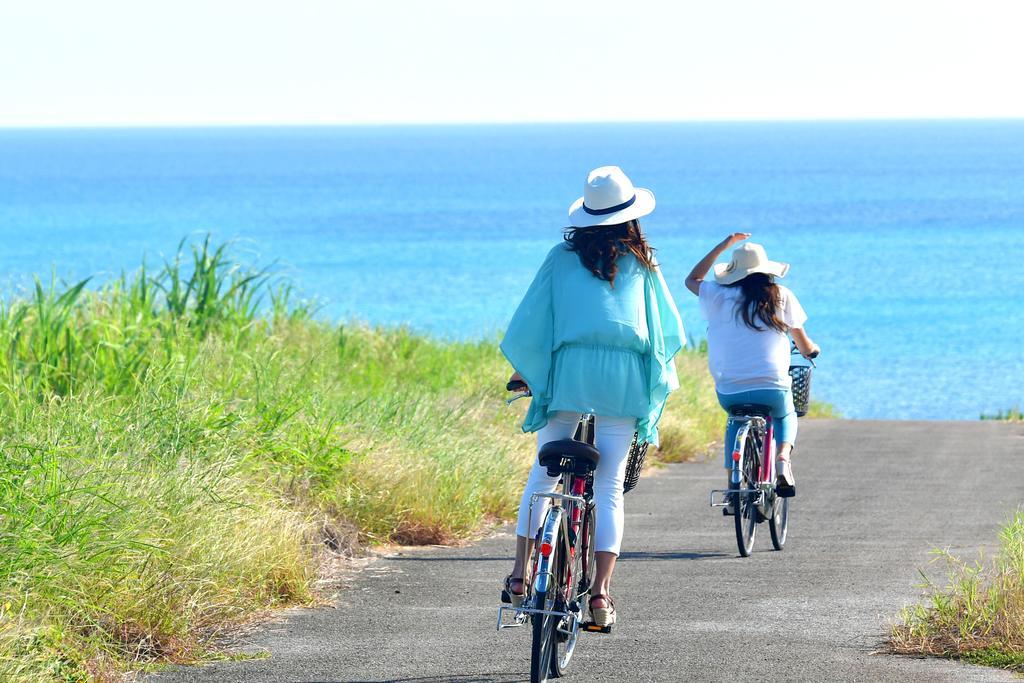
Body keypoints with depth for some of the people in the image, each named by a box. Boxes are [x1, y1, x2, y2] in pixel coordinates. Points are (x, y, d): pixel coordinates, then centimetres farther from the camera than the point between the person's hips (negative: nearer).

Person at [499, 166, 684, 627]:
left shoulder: (563, 258, 8)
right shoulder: (641, 264, 11)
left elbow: (531, 321, 7)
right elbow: (667, 331, 14)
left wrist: (523, 372, 20)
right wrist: (657, 381, 28)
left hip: (568, 369, 0)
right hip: (624, 377, 0)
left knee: (543, 473, 11)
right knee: (610, 486, 1)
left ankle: (520, 575, 5)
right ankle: (601, 591, -7)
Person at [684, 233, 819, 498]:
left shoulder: (720, 296, 2)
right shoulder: (781, 296, 2)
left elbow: (692, 280, 24)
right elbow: (805, 346, 9)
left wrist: (723, 245, 26)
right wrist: (812, 348, 33)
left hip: (729, 392, 1)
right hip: (772, 390, -1)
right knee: (786, 416, 32)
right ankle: (783, 458, 1)